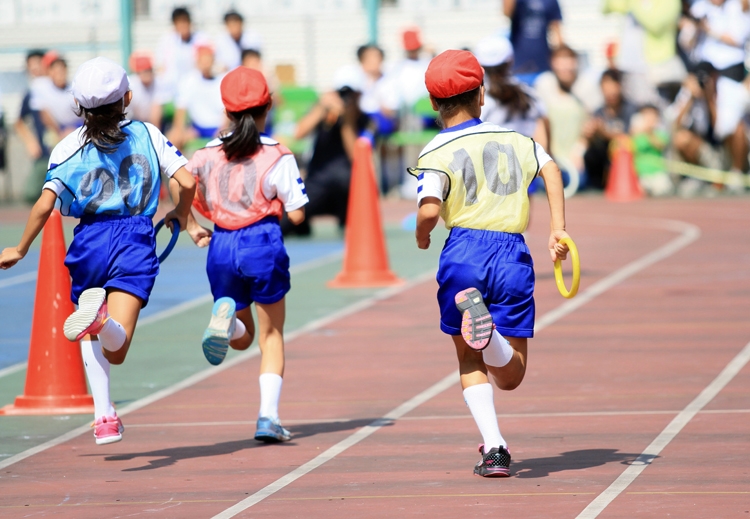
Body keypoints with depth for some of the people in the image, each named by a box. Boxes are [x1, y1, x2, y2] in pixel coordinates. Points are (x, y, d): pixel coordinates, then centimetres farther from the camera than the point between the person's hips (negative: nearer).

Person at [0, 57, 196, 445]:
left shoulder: (68, 148, 3)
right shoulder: (147, 135, 6)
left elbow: (45, 205, -6)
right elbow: (187, 182, -3)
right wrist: (181, 214, 18)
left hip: (90, 239, 1)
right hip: (135, 239, -1)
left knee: (91, 340, 24)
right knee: (114, 351, -12)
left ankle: (103, 415, 7)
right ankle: (101, 319, -48)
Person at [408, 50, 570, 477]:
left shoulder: (436, 153, 0)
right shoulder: (513, 138, 12)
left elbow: (430, 210, -13)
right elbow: (551, 170, -1)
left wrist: (421, 236, 8)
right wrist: (559, 229, -2)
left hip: (465, 252, -2)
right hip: (513, 255, 2)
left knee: (470, 361, 16)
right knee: (510, 377, 4)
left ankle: (494, 449, -2)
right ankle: (488, 332, -30)